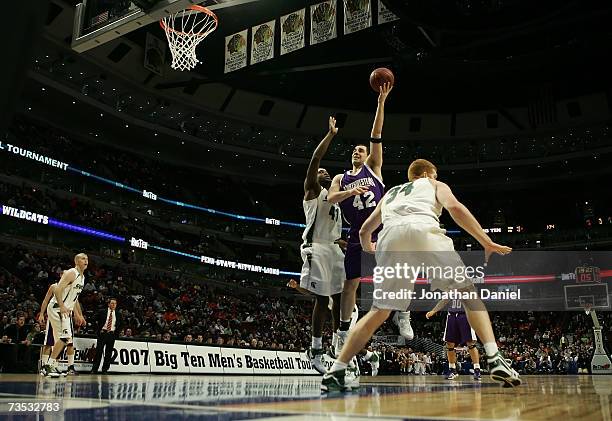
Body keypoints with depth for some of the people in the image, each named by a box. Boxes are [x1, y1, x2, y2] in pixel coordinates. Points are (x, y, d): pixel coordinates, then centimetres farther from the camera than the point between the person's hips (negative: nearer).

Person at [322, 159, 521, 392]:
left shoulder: (390, 193, 42)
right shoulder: (435, 185, 31)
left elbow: (364, 230, 44)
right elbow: (455, 207, 9)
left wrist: (368, 249, 67)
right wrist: (487, 243, 7)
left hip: (390, 237, 3)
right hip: (424, 231, -3)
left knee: (379, 311, 13)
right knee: (468, 292, 12)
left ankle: (335, 371, 7)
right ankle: (495, 360, -3)